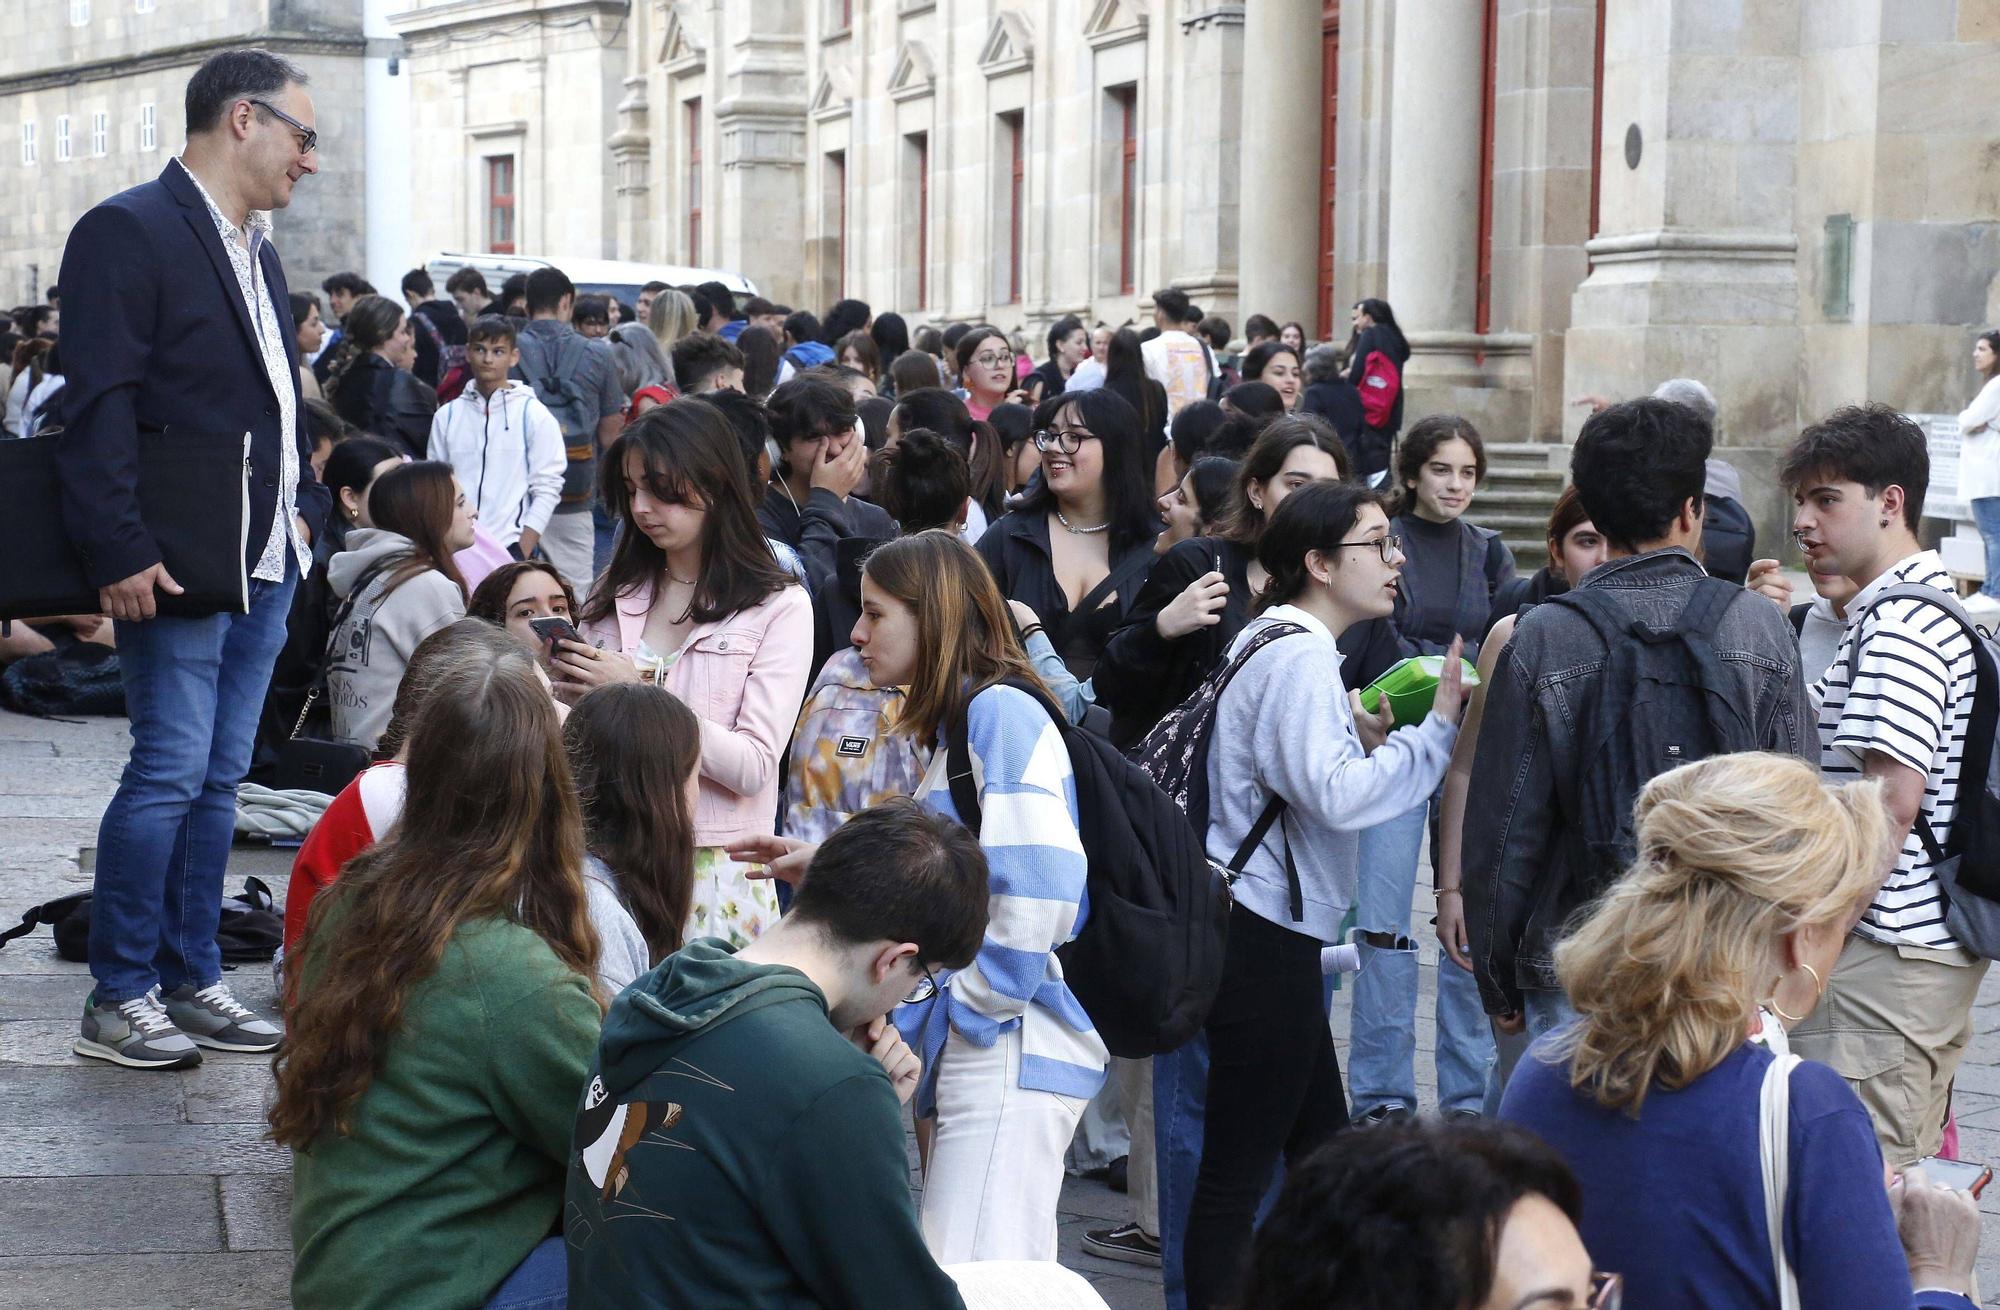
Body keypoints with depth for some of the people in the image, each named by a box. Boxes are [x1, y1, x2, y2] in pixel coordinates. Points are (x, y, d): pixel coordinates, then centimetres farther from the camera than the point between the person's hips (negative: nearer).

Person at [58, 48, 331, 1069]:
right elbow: (98, 408, -17)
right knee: (170, 771, -7)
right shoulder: (128, 232, -10)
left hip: (265, 562, 9)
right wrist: (120, 554, -21)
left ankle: (191, 981, 19)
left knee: (218, 775, 11)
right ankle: (117, 999, 3)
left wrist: (305, 508, 13)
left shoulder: (256, 249, 17)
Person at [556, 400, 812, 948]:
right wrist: (566, 691, -5)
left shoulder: (779, 608, -2)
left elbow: (753, 767, -11)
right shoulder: (618, 593, 13)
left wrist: (640, 693, -16)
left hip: (716, 869, -4)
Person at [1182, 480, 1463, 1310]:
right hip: (1263, 937, -11)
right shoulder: (1300, 657, -15)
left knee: (1320, 1148, 16)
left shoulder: (1278, 644, 17)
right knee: (1239, 1170, -4)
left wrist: (1361, 739, 6)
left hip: (1261, 932, 11)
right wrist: (1439, 729, -18)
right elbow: (1337, 797, -26)